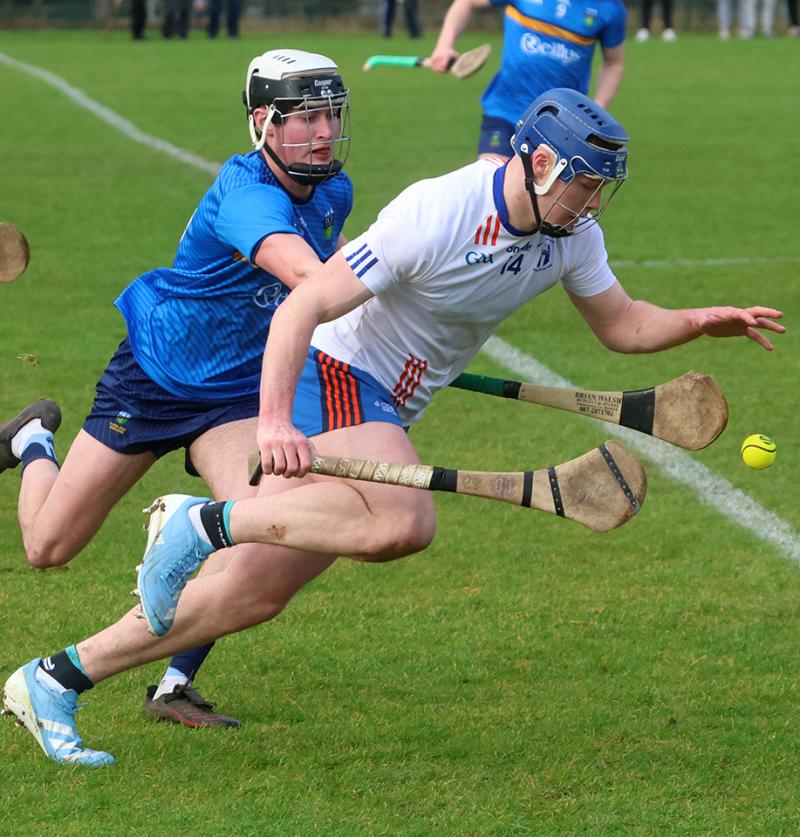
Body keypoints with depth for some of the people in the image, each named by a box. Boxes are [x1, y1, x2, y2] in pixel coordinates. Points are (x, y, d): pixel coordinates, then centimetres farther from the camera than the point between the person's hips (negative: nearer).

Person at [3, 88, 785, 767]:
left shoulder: (571, 232, 0)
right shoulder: (435, 214, -24)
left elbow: (622, 323, 13)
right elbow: (306, 303, -24)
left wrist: (702, 322, -7)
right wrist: (274, 420, -35)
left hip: (385, 412, 8)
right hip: (331, 376, -8)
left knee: (253, 593, 3)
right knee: (405, 522, -35)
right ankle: (203, 522, -20)